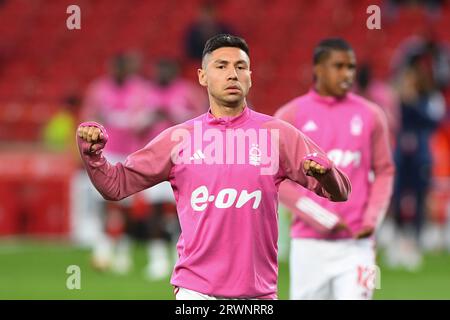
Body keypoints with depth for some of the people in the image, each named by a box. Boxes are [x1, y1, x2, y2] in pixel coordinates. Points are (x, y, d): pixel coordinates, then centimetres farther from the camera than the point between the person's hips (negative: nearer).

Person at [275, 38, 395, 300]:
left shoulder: (371, 115, 6)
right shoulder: (290, 116, 1)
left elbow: (384, 171, 12)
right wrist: (322, 220, -9)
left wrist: (372, 219, -2)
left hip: (356, 243, 0)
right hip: (309, 245, 0)